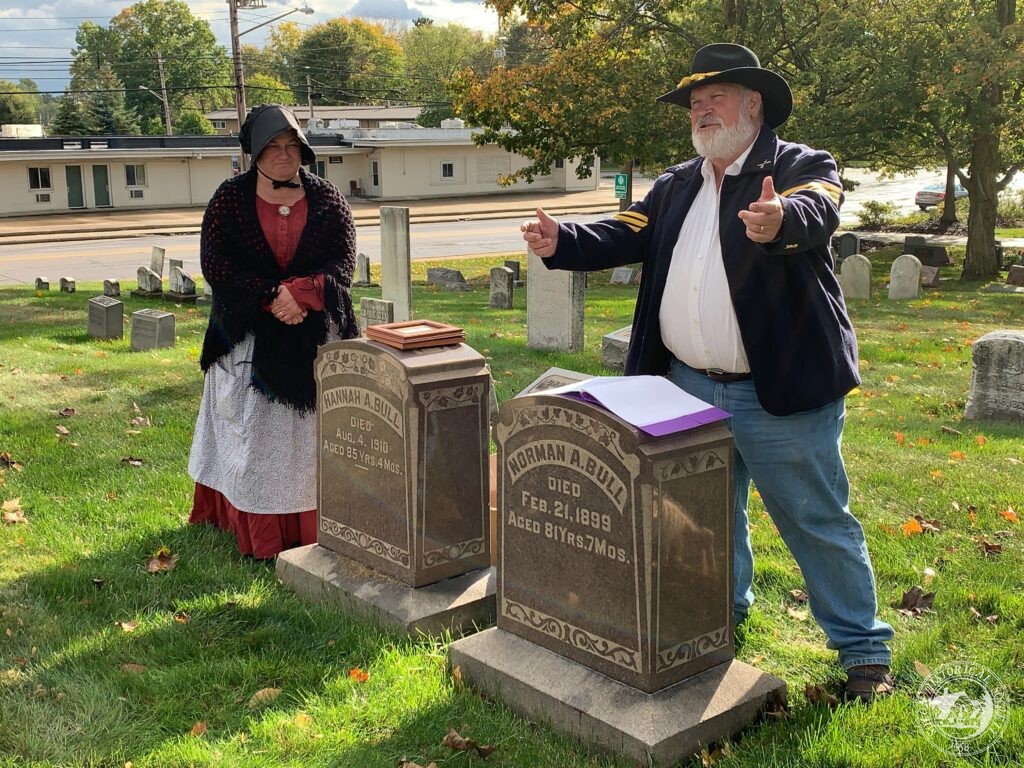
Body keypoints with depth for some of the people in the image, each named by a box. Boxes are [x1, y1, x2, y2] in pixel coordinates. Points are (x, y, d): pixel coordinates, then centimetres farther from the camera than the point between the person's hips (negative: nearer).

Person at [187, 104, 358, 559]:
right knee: (253, 432, 0)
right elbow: (214, 264, -8)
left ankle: (314, 522, 12)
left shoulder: (327, 199, 3)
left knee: (314, 429, 3)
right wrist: (271, 297, -19)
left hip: (316, 334, 1)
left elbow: (344, 262, -3)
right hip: (249, 337, -1)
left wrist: (301, 292, -21)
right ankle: (257, 530, 7)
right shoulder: (230, 198, 0)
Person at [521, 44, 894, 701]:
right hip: (689, 388, 6)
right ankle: (722, 616, 43)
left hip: (782, 392, -6)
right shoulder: (676, 186, 12)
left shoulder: (805, 167, -7)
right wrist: (562, 242, -12)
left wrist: (780, 221, -51)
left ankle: (864, 647, 19)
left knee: (818, 523, 3)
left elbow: (816, 216, -28)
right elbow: (626, 236, 6)